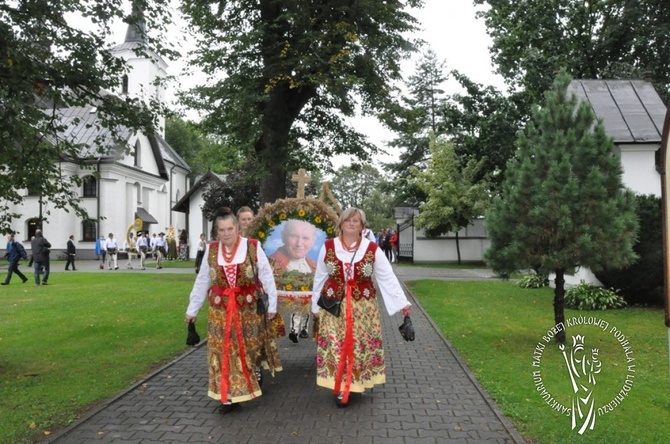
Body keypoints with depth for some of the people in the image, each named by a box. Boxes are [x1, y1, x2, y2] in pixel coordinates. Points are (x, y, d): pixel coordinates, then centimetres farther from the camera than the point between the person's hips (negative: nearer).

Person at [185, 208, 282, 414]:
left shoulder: (253, 247, -8)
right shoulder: (211, 250, 0)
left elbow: (267, 277, -4)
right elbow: (202, 281, 8)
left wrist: (272, 304, -5)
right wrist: (192, 309, 11)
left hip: (249, 308, -2)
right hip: (220, 310, 2)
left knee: (250, 347, 11)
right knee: (224, 350, 3)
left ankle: (256, 375, 38)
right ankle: (229, 395, 13)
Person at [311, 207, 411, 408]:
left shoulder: (372, 249, -3)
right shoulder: (328, 247, -1)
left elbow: (387, 277, -2)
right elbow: (319, 278, 6)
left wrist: (402, 302, -5)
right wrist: (315, 305, 9)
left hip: (363, 306, 0)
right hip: (334, 305, 0)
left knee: (361, 345, 6)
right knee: (335, 346, 0)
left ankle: (357, 383, 23)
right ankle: (339, 388, 11)